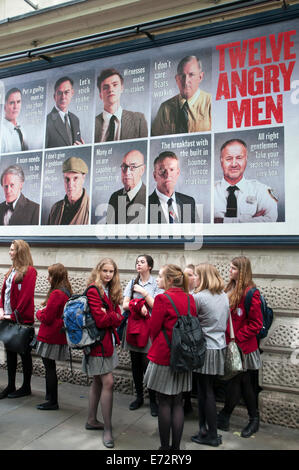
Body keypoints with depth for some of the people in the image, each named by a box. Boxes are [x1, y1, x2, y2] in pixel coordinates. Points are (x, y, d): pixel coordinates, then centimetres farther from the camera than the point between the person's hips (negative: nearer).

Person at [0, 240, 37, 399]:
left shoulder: (29, 271, -11)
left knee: (24, 352, 5)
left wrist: (14, 314, -16)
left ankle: (26, 387, 17)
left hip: (22, 319, -7)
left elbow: (26, 296, -16)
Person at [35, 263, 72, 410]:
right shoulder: (67, 292, 8)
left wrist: (39, 313, 0)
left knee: (49, 368, 1)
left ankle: (52, 402, 11)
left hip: (50, 337, -9)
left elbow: (47, 318, -19)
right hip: (59, 336, 9)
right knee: (50, 368, 18)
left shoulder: (56, 294, -20)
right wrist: (43, 312, 7)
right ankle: (51, 398, 29)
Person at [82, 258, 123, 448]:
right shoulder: (93, 291, -16)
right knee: (108, 383, -6)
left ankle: (92, 420, 32)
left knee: (98, 382, 18)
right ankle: (107, 429, 5)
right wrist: (114, 316, -9)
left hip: (108, 341, 8)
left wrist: (110, 315, -17)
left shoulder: (112, 291, 10)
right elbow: (101, 320, -22)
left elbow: (119, 317, 2)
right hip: (98, 342, -8)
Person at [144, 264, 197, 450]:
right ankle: (176, 446, 24)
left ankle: (165, 446, 18)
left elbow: (154, 328, -9)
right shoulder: (190, 299, 2)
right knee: (178, 402, 14)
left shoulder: (162, 299, -15)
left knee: (164, 402, 7)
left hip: (164, 356, -6)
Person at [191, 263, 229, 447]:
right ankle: (204, 428, 26)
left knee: (206, 391, 5)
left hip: (205, 349, -7)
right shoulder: (225, 296, 6)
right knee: (207, 389, 17)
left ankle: (212, 436, 15)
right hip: (220, 347, 7)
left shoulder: (198, 297, -17)